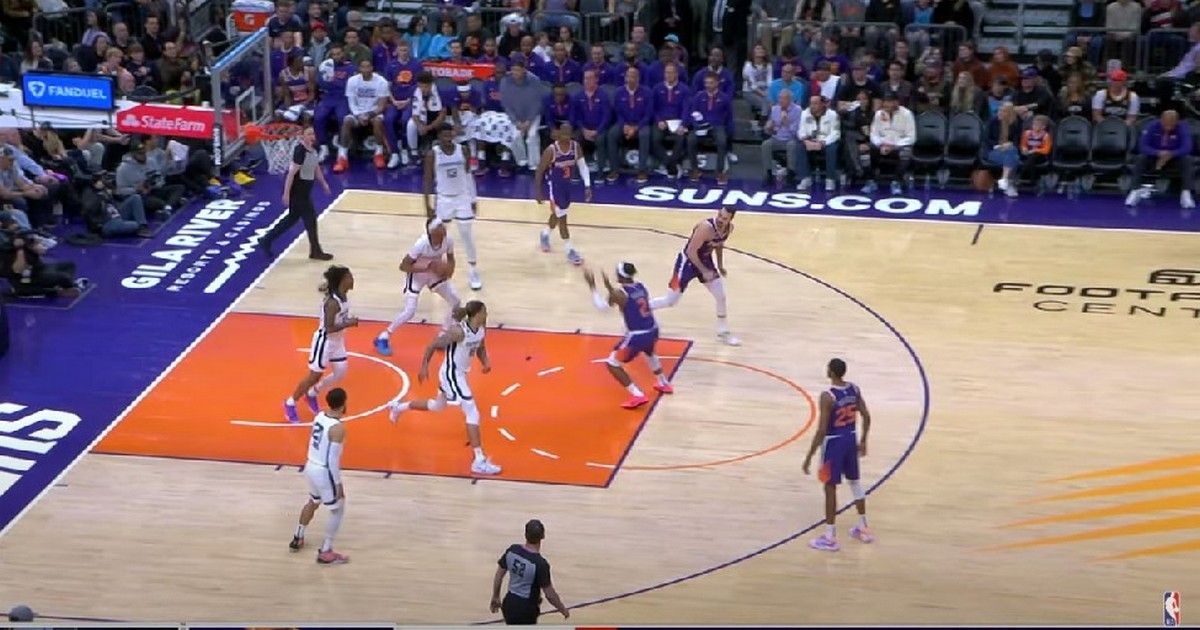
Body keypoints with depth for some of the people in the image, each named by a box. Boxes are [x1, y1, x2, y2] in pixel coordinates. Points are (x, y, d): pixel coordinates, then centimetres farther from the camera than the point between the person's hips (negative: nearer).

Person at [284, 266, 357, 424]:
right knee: (314, 375, 5)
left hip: (337, 340, 9)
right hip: (325, 340, -9)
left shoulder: (344, 295, -5)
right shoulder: (333, 302, -31)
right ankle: (290, 404, 23)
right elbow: (329, 328, -32)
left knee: (340, 373, 13)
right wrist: (349, 324, -25)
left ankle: (311, 394, 34)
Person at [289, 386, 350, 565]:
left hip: (311, 466, 8)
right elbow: (333, 458, -23)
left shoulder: (319, 416, 1)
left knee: (313, 502, 32)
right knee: (338, 510, 9)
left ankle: (297, 539, 46)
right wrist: (338, 483, -16)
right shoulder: (338, 427, -23)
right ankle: (325, 553, 12)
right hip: (324, 471, -8)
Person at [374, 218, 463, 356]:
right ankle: (383, 338, 4)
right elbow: (403, 266, -28)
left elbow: (450, 259, 2)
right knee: (409, 312, -15)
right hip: (417, 275, -6)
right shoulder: (422, 244, -34)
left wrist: (449, 270, -21)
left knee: (456, 301, 1)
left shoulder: (448, 240, -19)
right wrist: (427, 267, -36)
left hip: (435, 274, 6)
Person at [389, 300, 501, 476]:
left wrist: (485, 362, -7)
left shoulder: (481, 328, -5)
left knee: (438, 405, 31)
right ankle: (479, 461, -13)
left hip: (460, 374, 10)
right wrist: (424, 367, -16)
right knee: (473, 414, -13)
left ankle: (399, 407, 53)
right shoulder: (458, 331, -28)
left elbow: (480, 348, 12)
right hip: (451, 375, -10)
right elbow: (432, 346, -19)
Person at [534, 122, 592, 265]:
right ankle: (570, 251, 3)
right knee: (562, 217, -5)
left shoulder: (575, 146, -11)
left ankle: (545, 234, 51)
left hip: (567, 184, 6)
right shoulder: (551, 150, -25)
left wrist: (587, 186, -11)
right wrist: (538, 192, -14)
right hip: (554, 185, -6)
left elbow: (583, 166, -3)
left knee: (558, 214, 24)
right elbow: (539, 171, -16)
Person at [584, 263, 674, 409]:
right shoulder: (641, 286, 6)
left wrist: (592, 286, 2)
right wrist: (609, 287, 21)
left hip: (636, 336, -8)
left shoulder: (619, 293, -15)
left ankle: (637, 396, -4)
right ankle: (663, 383, 56)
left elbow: (601, 306, -4)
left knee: (612, 364, 5)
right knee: (649, 353, 41)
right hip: (652, 331, 8)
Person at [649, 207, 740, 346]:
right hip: (688, 260, -7)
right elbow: (691, 251, -28)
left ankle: (723, 332, 21)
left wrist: (720, 266, 13)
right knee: (670, 301, -3)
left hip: (705, 260, 7)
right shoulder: (706, 227, -33)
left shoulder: (729, 228, -9)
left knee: (721, 296, 5)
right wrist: (704, 271, -24)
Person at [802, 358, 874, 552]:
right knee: (854, 482, 22)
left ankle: (830, 538, 6)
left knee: (830, 487, 2)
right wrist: (863, 441, 18)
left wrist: (810, 456, -16)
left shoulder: (828, 396, -23)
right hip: (851, 438, 7)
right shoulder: (854, 389, -2)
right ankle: (863, 528, 32)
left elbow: (822, 429, -23)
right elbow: (866, 417, 5)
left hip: (834, 441, -7)